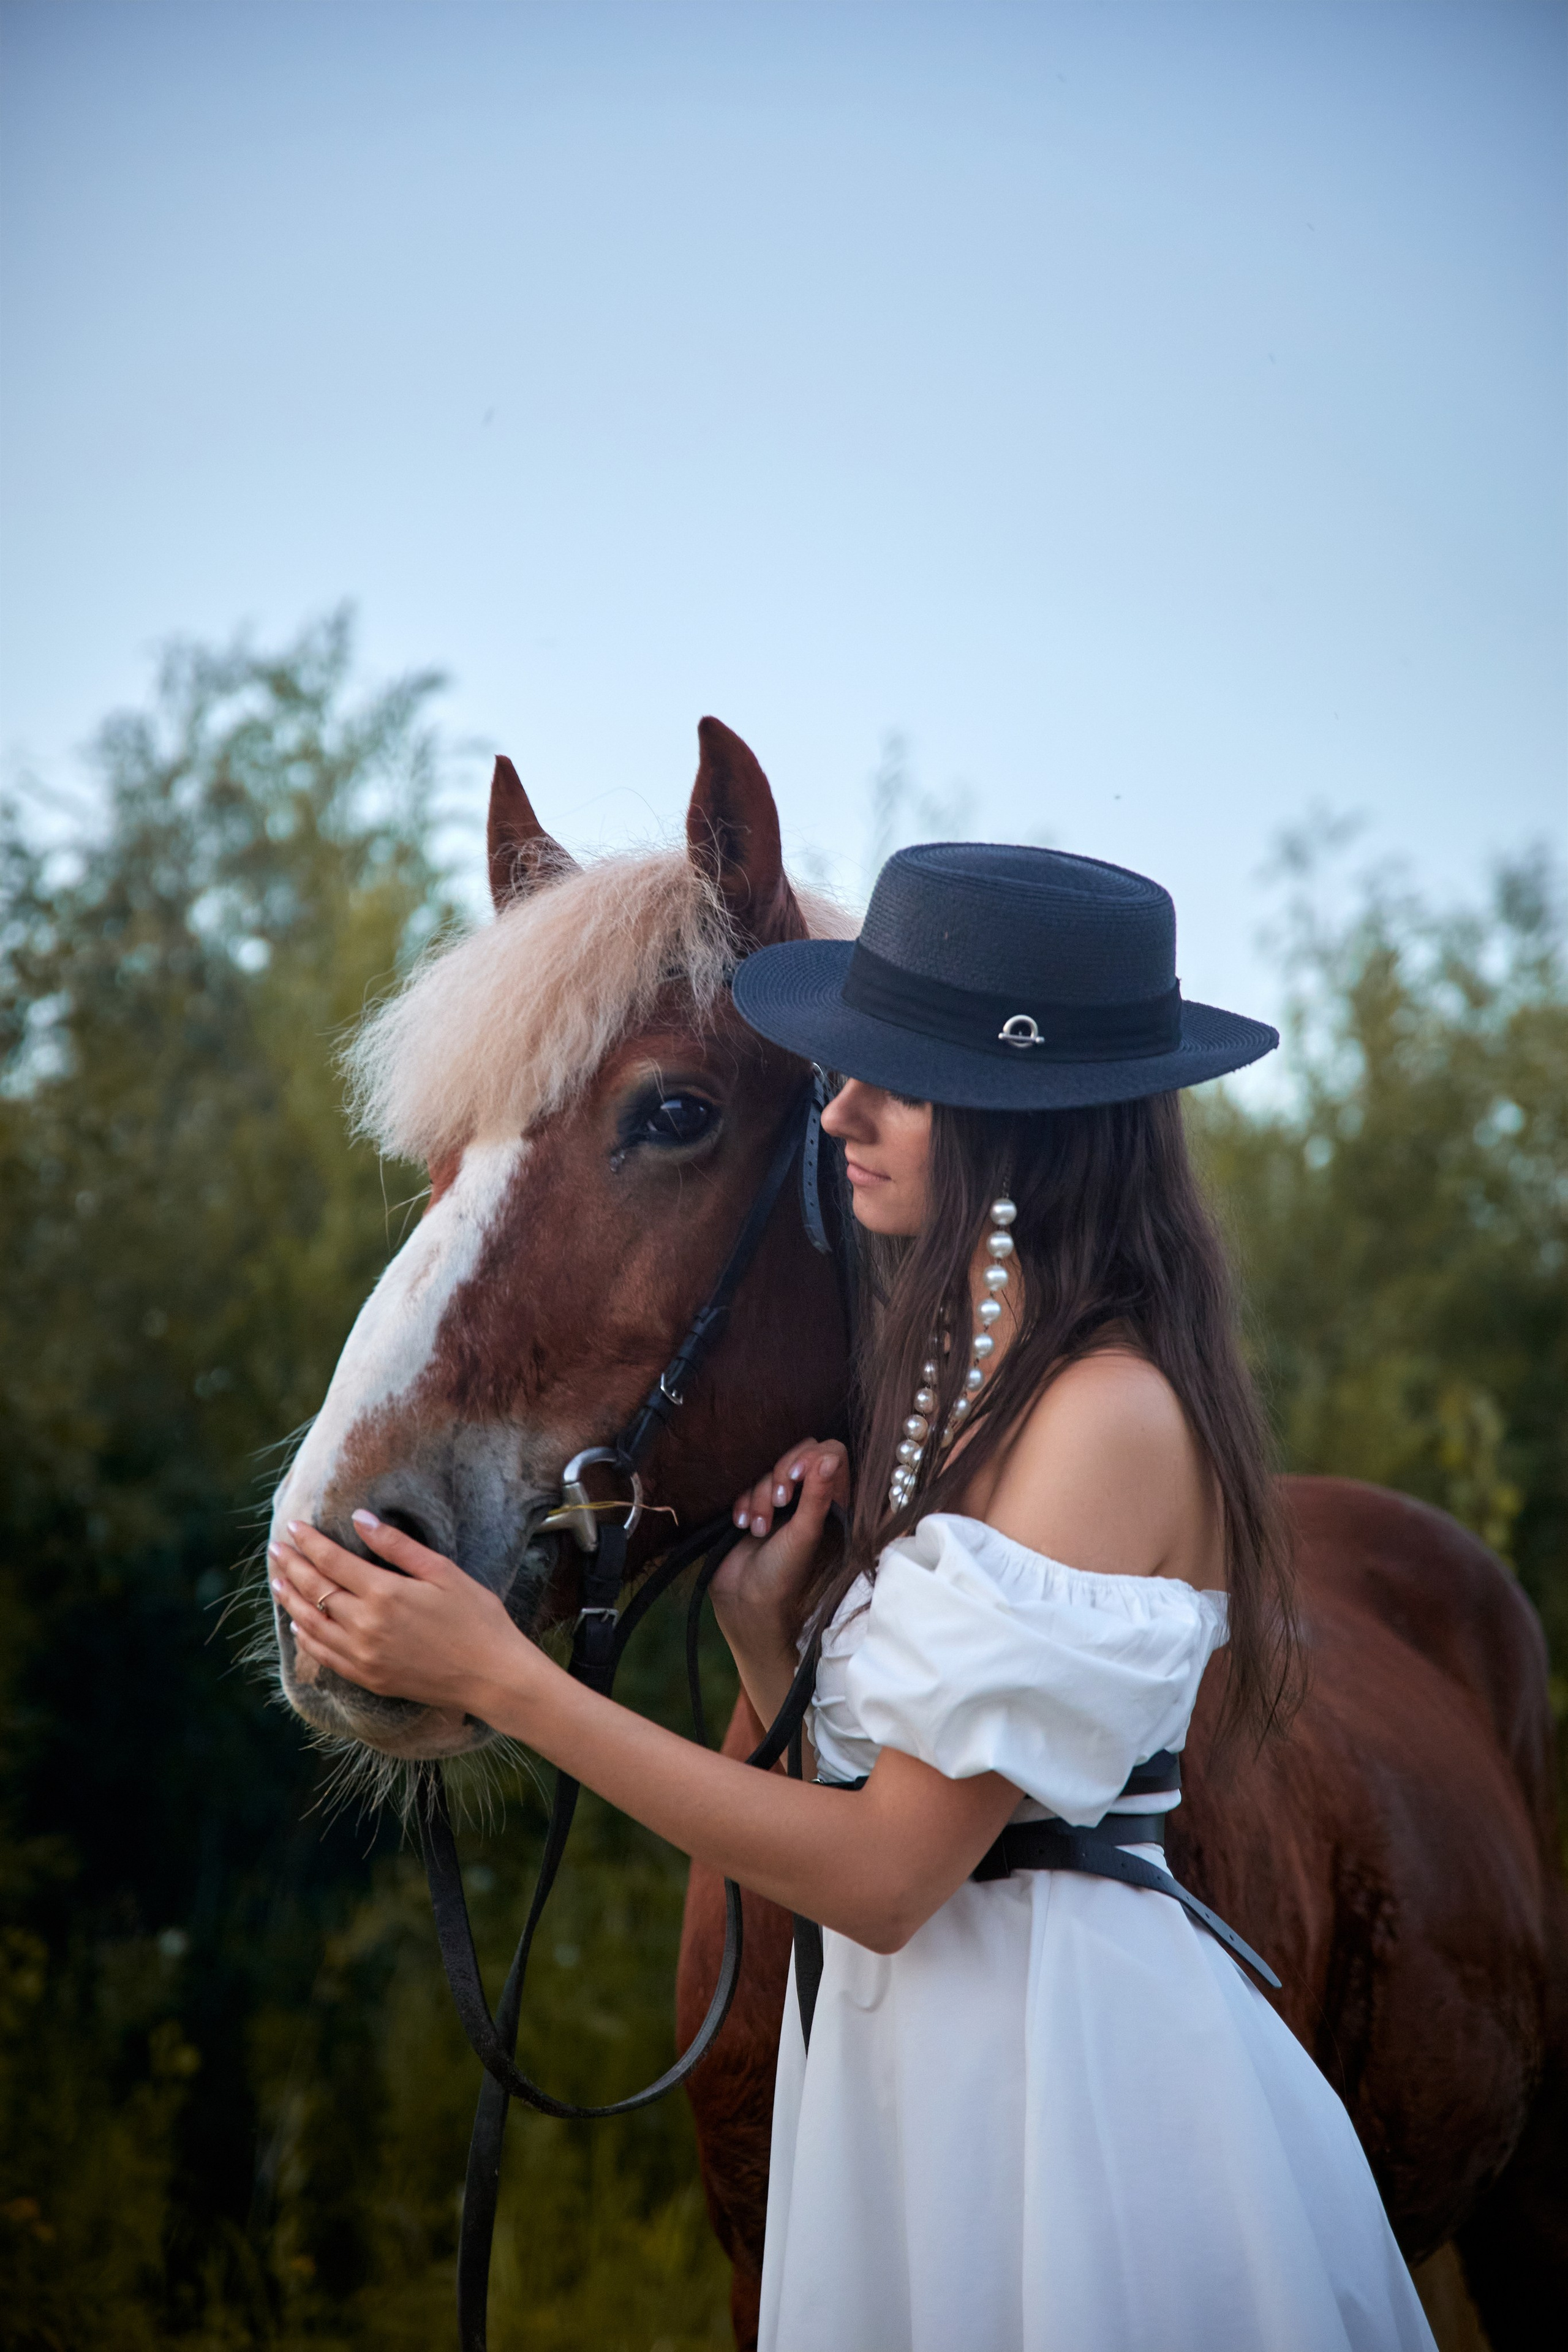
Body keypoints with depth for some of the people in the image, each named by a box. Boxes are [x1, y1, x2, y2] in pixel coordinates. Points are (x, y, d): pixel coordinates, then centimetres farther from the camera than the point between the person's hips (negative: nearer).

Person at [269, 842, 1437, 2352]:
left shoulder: (1115, 1417, -21)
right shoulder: (955, 1374, 8)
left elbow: (887, 1874, -23)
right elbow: (857, 1784, 9)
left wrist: (504, 1679, -23)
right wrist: (764, 1633, -10)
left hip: (1056, 2061, -8)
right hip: (894, 2042, 8)